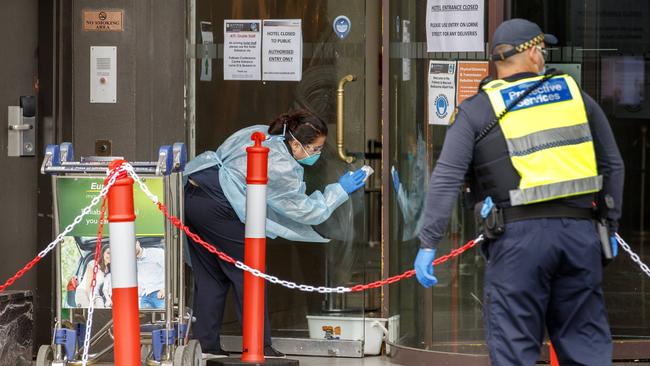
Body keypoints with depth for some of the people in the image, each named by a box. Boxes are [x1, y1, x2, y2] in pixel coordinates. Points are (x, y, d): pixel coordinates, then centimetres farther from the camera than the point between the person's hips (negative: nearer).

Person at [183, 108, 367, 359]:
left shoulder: (260, 132, 11)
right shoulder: (283, 169, -13)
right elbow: (309, 212, -4)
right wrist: (340, 190, 5)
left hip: (193, 196, 9)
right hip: (218, 208, -9)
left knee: (210, 276, 15)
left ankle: (206, 344, 16)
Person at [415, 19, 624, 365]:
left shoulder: (476, 111, 5)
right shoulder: (574, 94, 13)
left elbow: (446, 178, -4)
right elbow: (612, 165, 17)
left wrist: (428, 244, -2)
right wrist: (610, 223, 28)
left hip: (519, 235, -3)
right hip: (579, 231, 3)